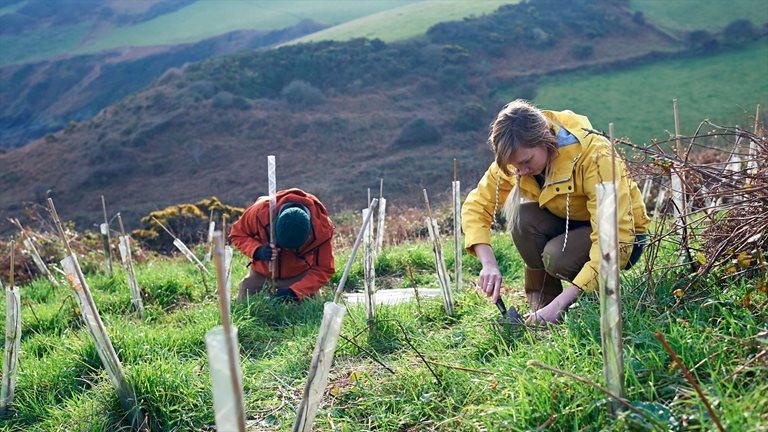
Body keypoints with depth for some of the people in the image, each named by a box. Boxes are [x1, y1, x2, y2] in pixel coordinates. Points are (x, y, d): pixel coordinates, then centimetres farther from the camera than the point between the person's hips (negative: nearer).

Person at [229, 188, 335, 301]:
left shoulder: (323, 228, -33)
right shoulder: (261, 211, -33)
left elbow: (324, 270, -24)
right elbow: (237, 234, -15)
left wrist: (294, 291, -37)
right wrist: (257, 251, -36)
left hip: (299, 275, 0)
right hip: (262, 273, 1)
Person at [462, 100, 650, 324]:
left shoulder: (594, 157, -33)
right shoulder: (518, 155, -17)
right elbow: (476, 205, -11)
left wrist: (559, 304, -40)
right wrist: (489, 264, -28)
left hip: (625, 234, -5)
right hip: (569, 222, 5)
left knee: (556, 257, -33)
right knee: (523, 215, -26)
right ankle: (542, 302, -9)